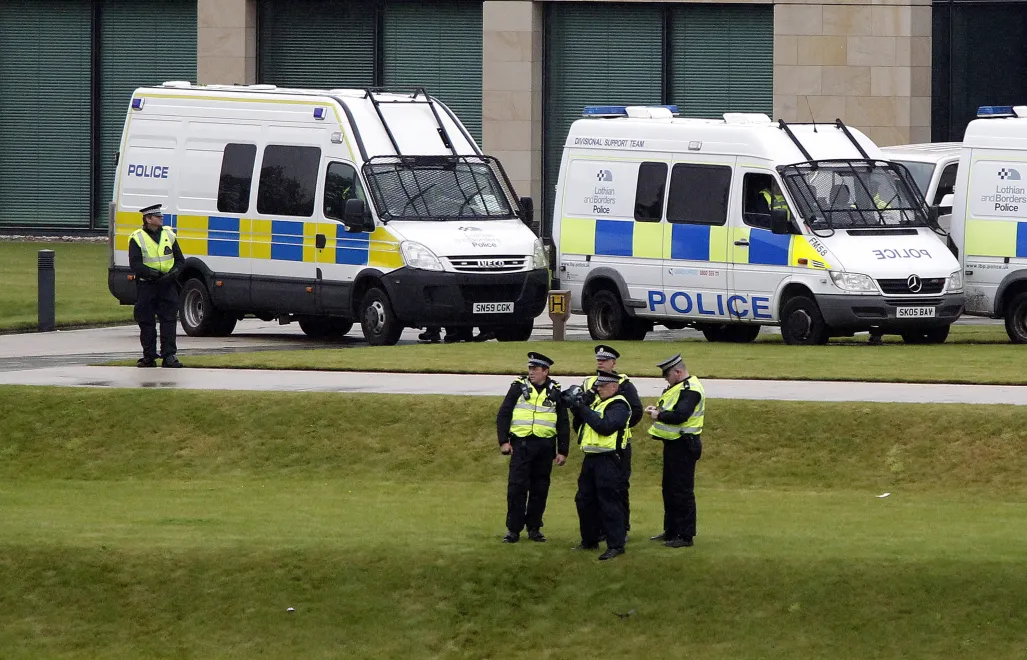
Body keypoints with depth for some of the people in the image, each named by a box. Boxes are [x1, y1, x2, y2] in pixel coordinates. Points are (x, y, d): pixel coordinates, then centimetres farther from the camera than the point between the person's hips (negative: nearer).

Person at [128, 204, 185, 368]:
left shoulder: (168, 235, 12)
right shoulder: (137, 238, -1)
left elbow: (180, 260, 13)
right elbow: (135, 265, -10)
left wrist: (174, 272, -7)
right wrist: (151, 273, -23)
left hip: (168, 286, 2)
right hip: (146, 286, -2)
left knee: (169, 320, -4)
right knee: (146, 322, 2)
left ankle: (169, 355, -2)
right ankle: (149, 357, 10)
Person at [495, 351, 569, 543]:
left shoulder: (555, 392, 7)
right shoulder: (519, 387, 4)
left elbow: (563, 424, 11)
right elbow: (503, 415, 4)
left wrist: (562, 451, 6)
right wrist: (504, 441, -6)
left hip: (545, 446, 2)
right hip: (522, 444, -1)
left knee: (540, 489, 6)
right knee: (517, 487, -6)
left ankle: (534, 529, 15)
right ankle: (513, 529, -1)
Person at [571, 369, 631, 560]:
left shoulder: (618, 406, -10)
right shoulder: (596, 402, 18)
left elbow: (606, 426, -24)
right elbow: (580, 428, 19)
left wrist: (585, 410, -19)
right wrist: (578, 411, 0)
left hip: (608, 460, -10)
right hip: (591, 459, 10)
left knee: (609, 503, -9)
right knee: (584, 501, 14)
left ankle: (616, 545, -7)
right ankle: (589, 541, 25)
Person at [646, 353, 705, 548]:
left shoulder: (690, 390, -18)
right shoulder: (679, 387, 15)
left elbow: (681, 415, -28)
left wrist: (659, 415, -16)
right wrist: (658, 410, 3)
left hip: (683, 446, -11)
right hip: (673, 444, 11)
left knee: (682, 492, -6)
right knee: (669, 489, 18)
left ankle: (685, 536, -2)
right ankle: (671, 531, 27)